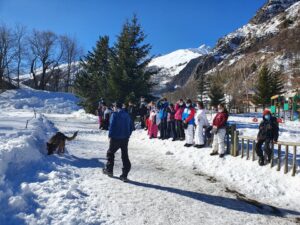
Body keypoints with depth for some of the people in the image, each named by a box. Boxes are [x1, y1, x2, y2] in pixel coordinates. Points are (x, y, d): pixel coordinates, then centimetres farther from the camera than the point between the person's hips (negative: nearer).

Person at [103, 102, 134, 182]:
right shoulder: (127, 115, 11)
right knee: (125, 156, 6)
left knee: (110, 153, 17)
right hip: (125, 139, 5)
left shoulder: (114, 114, -9)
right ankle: (124, 175, 6)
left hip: (116, 138, -5)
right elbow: (131, 127, 12)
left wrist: (110, 136, -4)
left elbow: (112, 126, -15)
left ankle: (109, 170, 28)